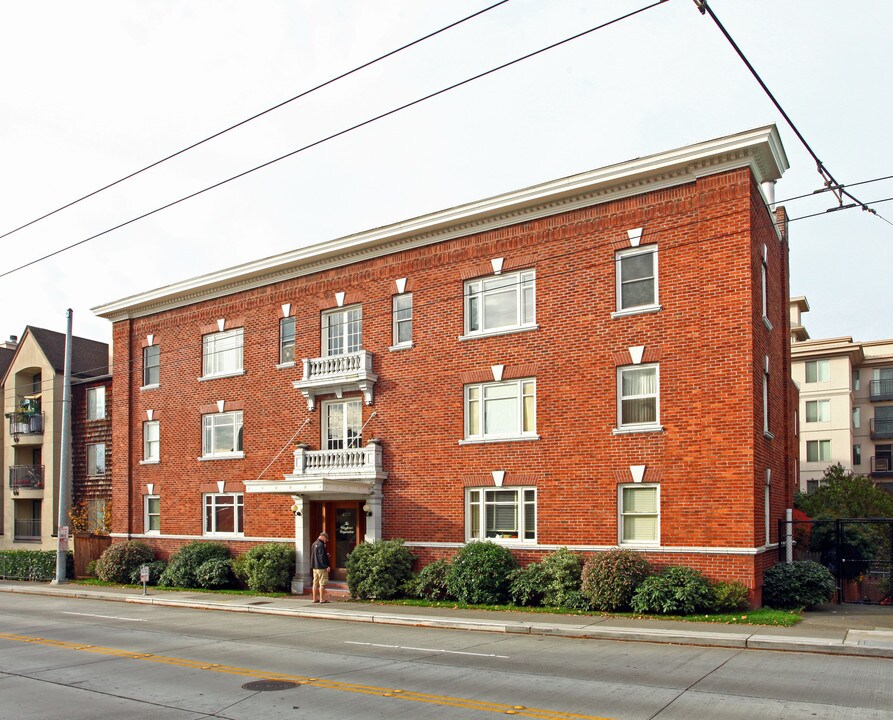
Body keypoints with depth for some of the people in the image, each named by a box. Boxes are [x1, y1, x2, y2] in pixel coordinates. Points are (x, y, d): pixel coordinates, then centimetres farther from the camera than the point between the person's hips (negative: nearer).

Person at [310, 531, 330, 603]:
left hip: (314, 567, 9)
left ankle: (314, 598, 17)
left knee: (315, 583, 12)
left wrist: (326, 555, 23)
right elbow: (322, 557, -20)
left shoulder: (314, 544, 13)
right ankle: (322, 599, -2)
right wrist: (326, 566, -16)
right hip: (321, 567, -9)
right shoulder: (321, 545, -16)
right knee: (322, 583, -4)